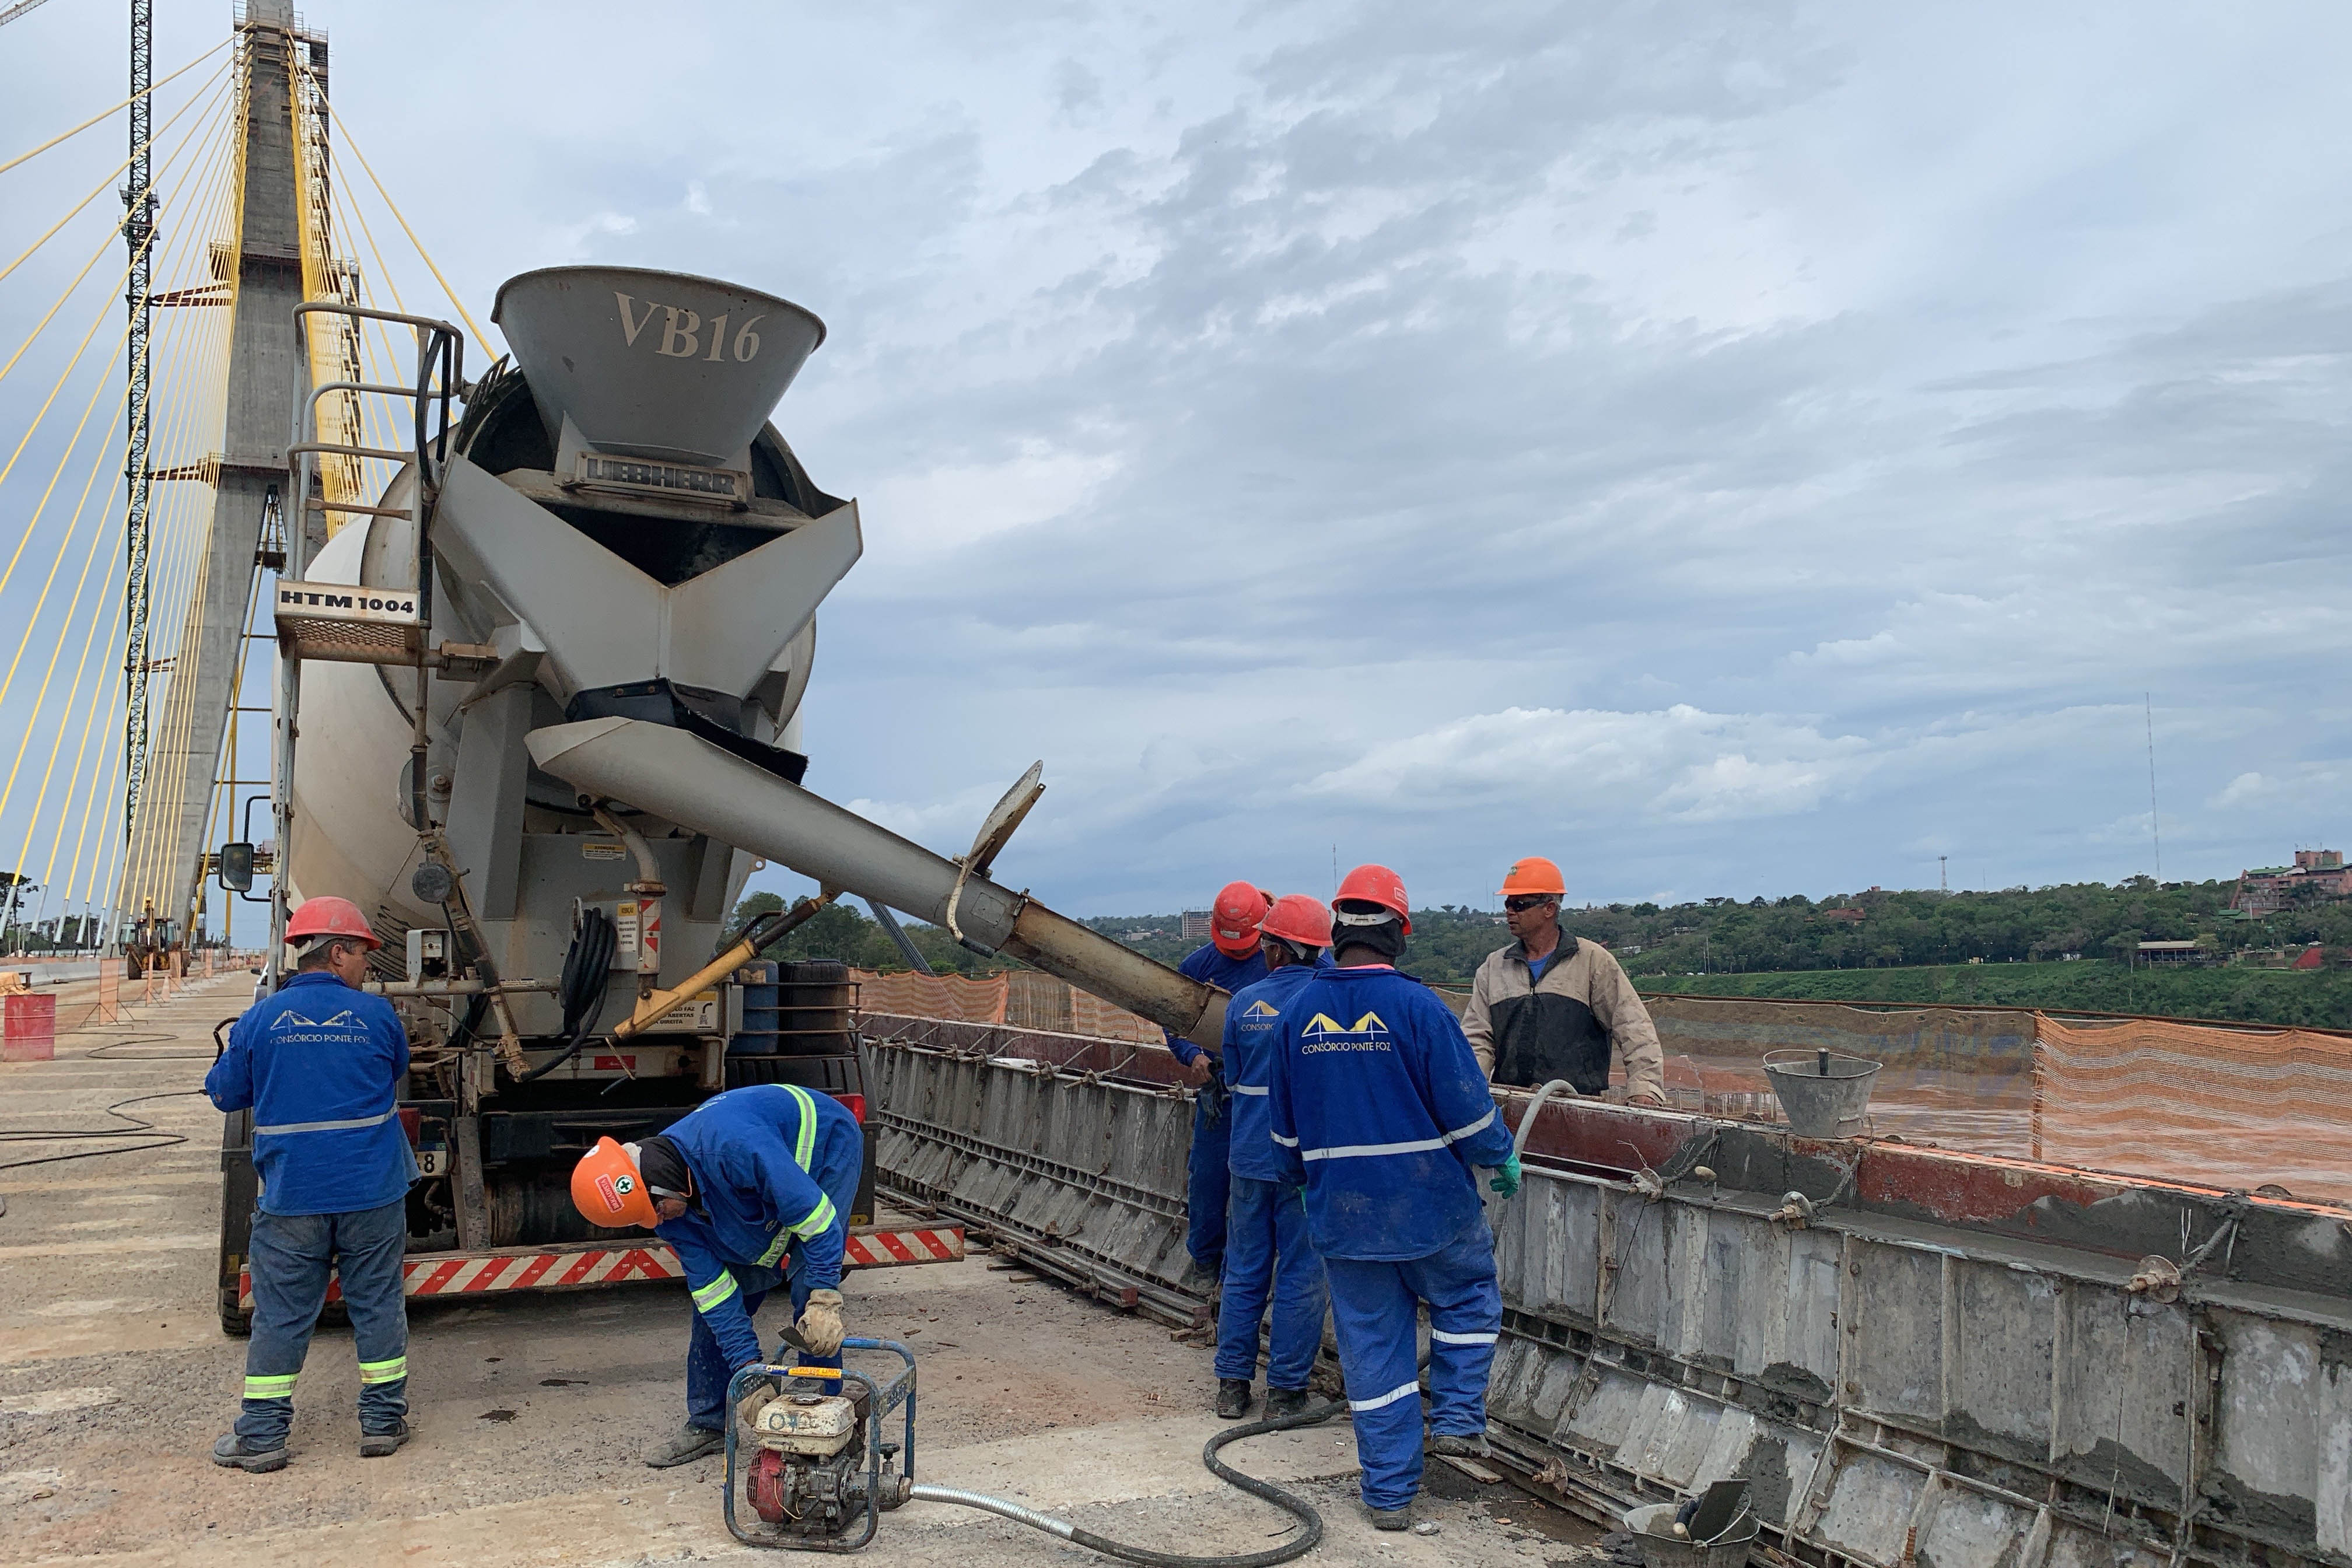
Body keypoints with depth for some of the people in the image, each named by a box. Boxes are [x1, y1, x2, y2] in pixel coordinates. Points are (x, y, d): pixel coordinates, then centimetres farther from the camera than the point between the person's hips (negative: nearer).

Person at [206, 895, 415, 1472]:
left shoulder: (261, 1019, -4)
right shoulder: (377, 1015, -5)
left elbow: (225, 1093, 8)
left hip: (290, 1198, 0)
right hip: (372, 1193, 0)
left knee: (280, 1315, 9)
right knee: (377, 1305, 10)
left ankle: (261, 1437, 15)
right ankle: (383, 1422, 17)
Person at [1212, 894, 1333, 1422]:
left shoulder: (1243, 1002, -2)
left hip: (1249, 1157, 2)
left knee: (1244, 1273, 12)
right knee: (1300, 1277, 6)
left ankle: (1232, 1385, 18)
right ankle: (1285, 1388, 12)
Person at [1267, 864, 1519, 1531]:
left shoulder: (1297, 1012, 0)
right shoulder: (1416, 1006, -15)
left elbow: (1284, 1125, 10)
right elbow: (1466, 1106, -11)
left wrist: (1306, 1181, 26)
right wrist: (1502, 1158, 8)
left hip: (1342, 1218, 4)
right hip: (1430, 1209, -3)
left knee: (1372, 1345, 11)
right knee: (1468, 1298, 25)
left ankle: (1389, 1493, 17)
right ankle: (1457, 1419, 18)